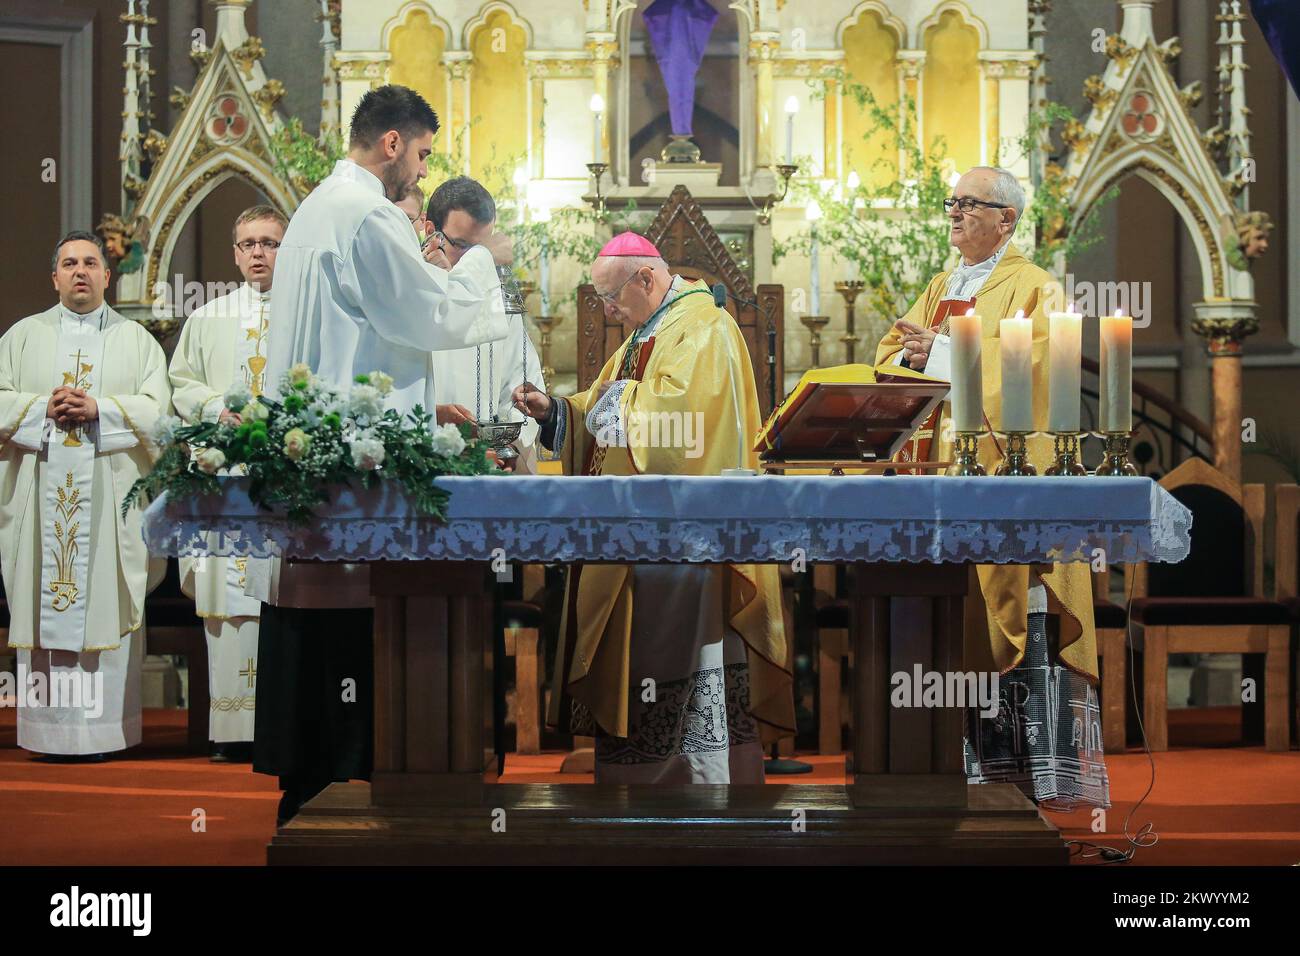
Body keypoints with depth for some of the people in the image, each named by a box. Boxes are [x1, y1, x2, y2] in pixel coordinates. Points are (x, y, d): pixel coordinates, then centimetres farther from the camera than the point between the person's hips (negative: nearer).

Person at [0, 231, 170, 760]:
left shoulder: (137, 340, 12)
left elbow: (157, 409, 1)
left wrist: (97, 409, -12)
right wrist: (45, 408, -10)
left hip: (111, 496, -1)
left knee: (107, 609, -5)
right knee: (45, 609, -3)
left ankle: (103, 729, -3)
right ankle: (48, 729, 0)